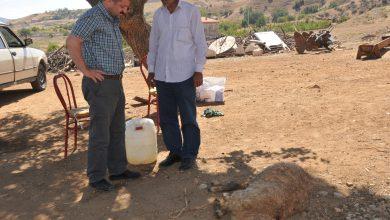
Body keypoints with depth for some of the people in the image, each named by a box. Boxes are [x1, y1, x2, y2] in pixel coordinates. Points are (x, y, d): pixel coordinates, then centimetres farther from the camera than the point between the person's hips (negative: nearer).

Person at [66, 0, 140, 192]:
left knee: (117, 130, 15)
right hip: (99, 85, -9)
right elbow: (72, 42, -26)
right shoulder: (92, 16, -14)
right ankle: (96, 177, 15)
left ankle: (117, 170, 27)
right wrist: (86, 70, -20)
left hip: (115, 84, 9)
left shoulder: (113, 21, 15)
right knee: (100, 134, 0)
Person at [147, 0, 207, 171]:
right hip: (162, 76, 5)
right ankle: (174, 152, 23)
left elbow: (200, 43, -3)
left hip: (184, 75, -4)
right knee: (167, 118, 9)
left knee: (188, 118, 3)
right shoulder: (158, 14, 9)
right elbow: (153, 44, 15)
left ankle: (190, 155, 15)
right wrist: (151, 71, 11)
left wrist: (199, 71, -9)